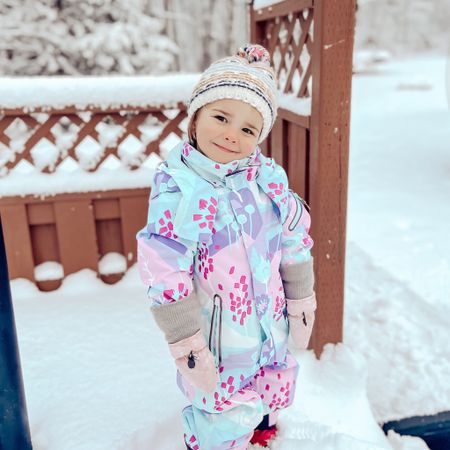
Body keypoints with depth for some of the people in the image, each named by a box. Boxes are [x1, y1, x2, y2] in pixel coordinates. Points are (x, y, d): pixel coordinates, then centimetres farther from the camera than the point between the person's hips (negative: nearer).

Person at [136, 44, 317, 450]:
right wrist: (187, 345, -15)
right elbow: (165, 276, -19)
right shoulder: (176, 191, -22)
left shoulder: (271, 177, -9)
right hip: (217, 336, -5)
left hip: (270, 323, 5)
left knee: (274, 393, 27)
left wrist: (301, 304, 9)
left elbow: (296, 245, 2)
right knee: (229, 416, 12)